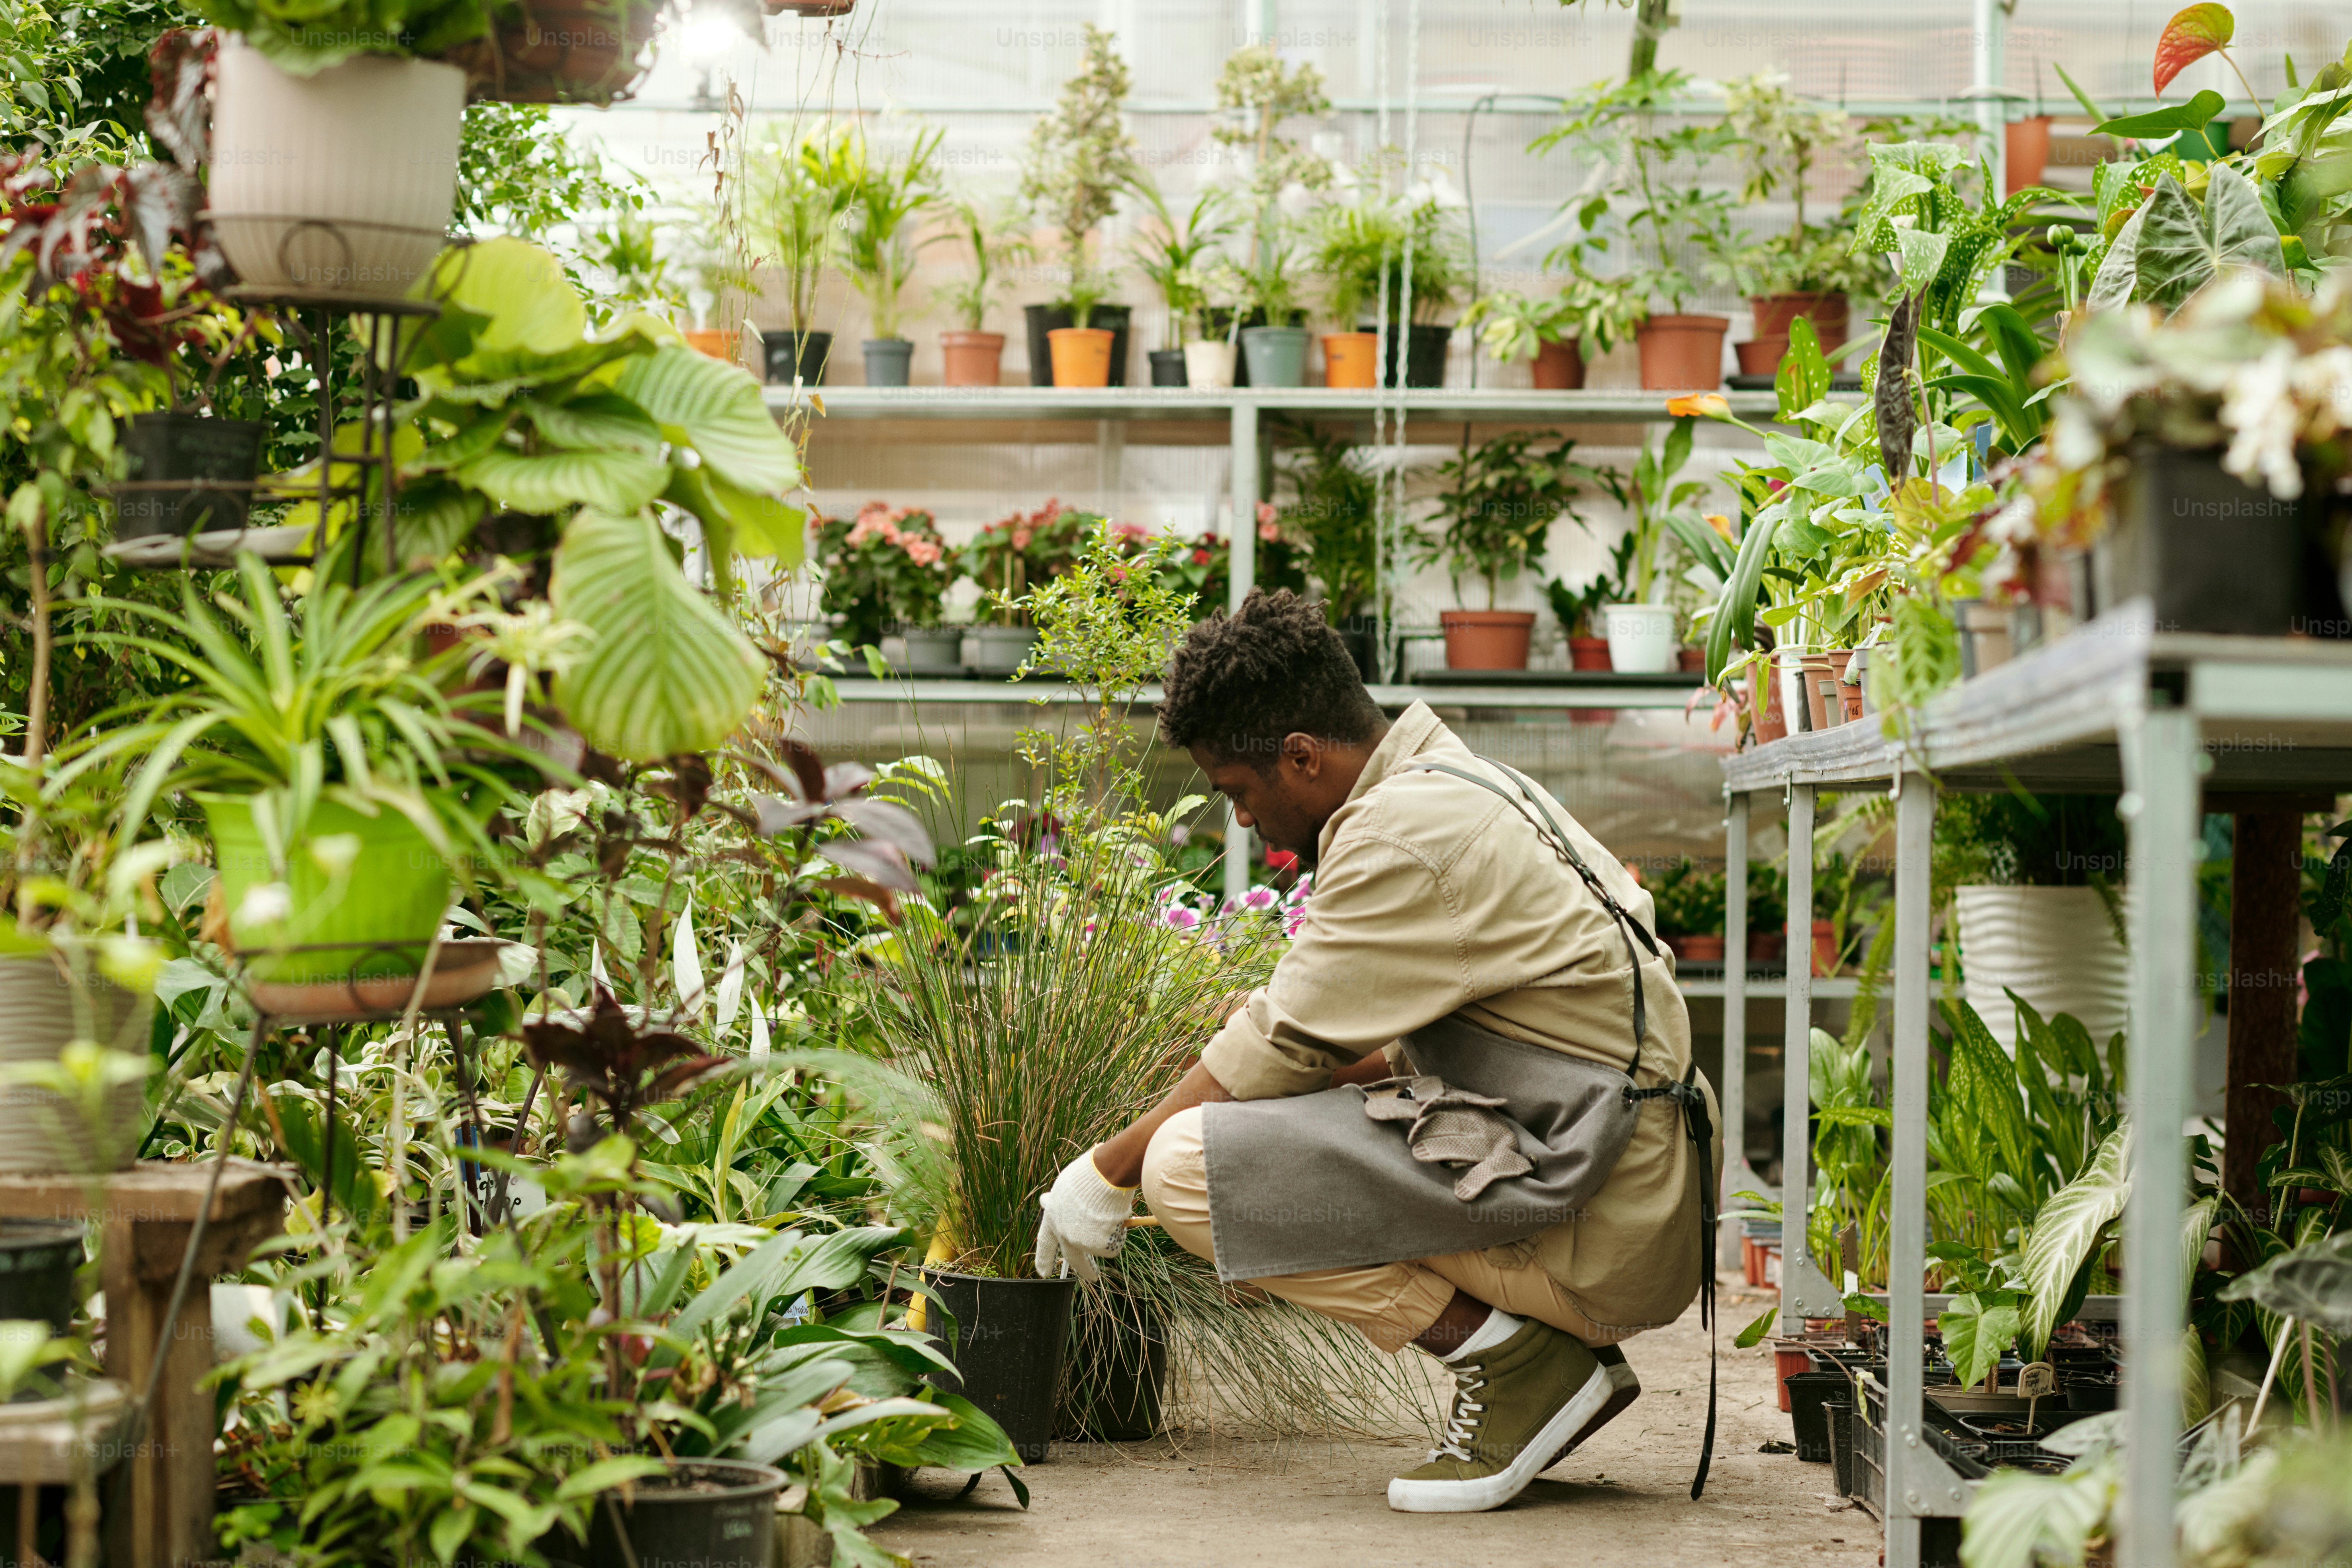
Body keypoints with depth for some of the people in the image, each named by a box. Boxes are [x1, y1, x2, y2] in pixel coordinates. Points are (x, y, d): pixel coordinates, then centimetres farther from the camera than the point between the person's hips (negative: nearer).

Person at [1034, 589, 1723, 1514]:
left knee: (1189, 1164, -15)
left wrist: (1108, 1172, 3)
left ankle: (1515, 1360, -8)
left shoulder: (1404, 838, -14)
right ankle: (1561, 1363, 12)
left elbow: (1278, 1050, -10)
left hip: (1592, 1225, -10)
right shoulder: (1452, 784, 16)